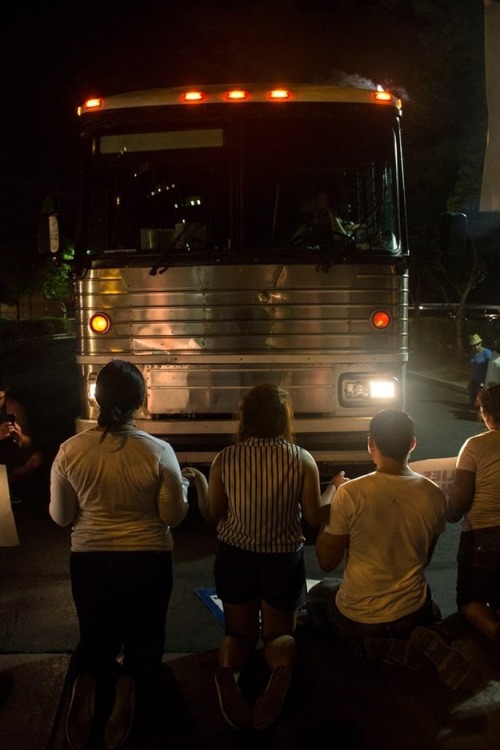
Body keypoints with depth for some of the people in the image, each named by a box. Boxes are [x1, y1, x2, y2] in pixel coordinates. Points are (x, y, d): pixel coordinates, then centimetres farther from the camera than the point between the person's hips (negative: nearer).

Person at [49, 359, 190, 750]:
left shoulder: (70, 450, -9)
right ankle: (129, 681, -10)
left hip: (89, 561, 2)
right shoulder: (158, 451, -15)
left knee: (95, 637, 22)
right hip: (148, 561, -1)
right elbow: (173, 516, -7)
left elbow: (60, 516, 1)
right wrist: (184, 485, 11)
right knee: (145, 638, 19)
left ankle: (86, 680, -9)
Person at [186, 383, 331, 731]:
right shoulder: (302, 459, -12)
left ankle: (228, 673, -17)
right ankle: (282, 670, -18)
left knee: (240, 631, 19)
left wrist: (199, 483, 19)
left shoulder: (225, 459, -10)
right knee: (280, 631, 19)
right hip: (284, 559, 0)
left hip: (235, 557, 1)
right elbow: (315, 518, -6)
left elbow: (213, 514, 0)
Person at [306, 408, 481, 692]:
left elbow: (327, 562, -9)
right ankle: (424, 640, 2)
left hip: (358, 618, -3)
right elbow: (425, 559, 6)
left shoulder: (350, 493, -22)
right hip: (412, 612, 3)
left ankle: (384, 647, 2)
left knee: (318, 594, 30)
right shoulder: (435, 495, -10)